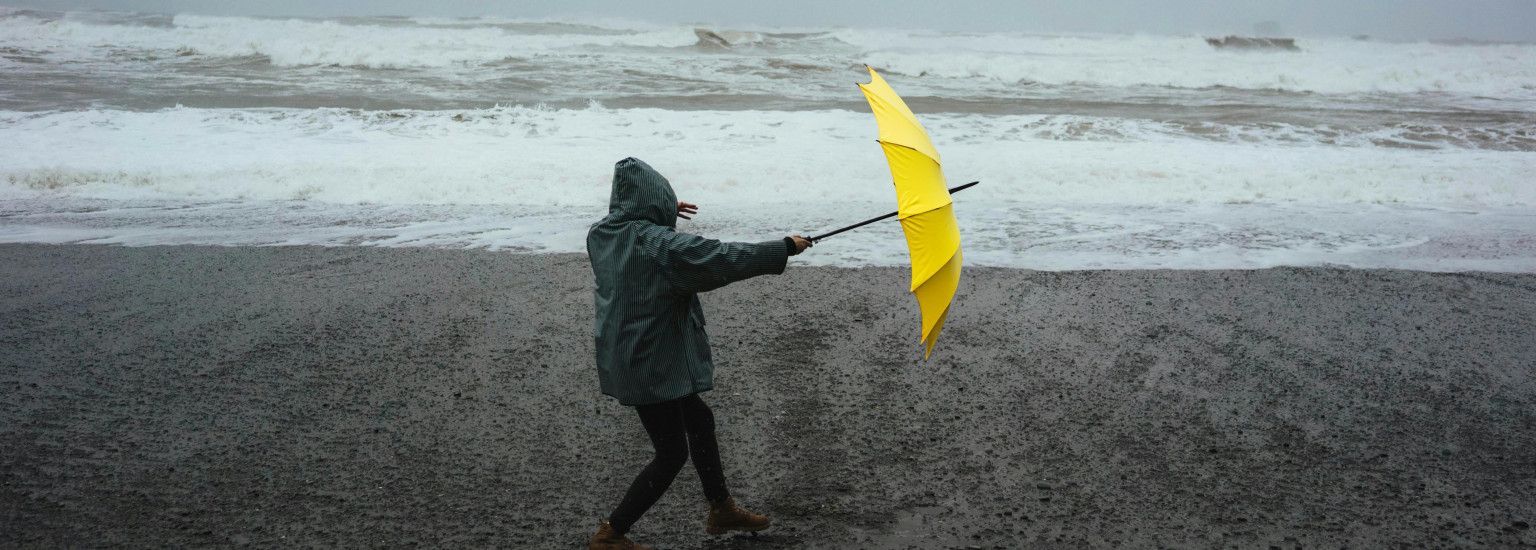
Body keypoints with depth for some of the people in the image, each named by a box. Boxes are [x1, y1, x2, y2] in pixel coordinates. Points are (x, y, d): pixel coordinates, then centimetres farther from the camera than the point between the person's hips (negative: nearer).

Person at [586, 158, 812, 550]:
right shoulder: (660, 243, -23)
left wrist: (663, 214, 32)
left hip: (624, 356, 9)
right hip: (651, 364, -9)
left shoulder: (602, 234, 1)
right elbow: (724, 258, -24)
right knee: (671, 454, 5)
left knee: (699, 420, 22)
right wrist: (785, 248, -14)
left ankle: (722, 510, 37)